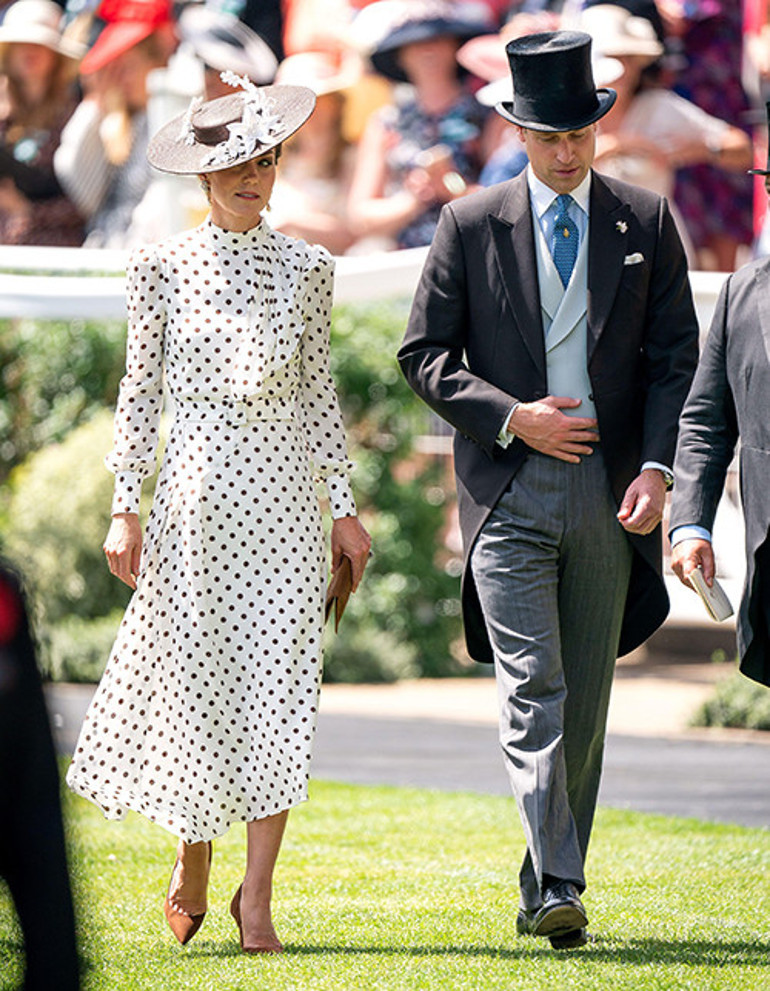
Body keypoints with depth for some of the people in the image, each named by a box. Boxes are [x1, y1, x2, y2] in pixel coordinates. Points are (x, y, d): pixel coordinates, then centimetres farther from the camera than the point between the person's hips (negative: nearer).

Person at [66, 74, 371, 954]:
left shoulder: (304, 268, 7)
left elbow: (318, 390, 9)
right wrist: (124, 506, -3)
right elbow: (139, 389, 3)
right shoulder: (162, 266, 2)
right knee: (199, 677, -1)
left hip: (285, 489, 1)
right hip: (198, 487, -1)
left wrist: (345, 508, 6)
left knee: (281, 684, -5)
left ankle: (256, 895, -1)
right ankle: (191, 868, 22)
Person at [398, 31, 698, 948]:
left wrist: (656, 467, -8)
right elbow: (424, 354, 3)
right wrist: (511, 418, -10)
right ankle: (558, 889, -18)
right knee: (532, 689, -13)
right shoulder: (470, 227, 2)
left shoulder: (645, 223, 6)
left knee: (586, 701, 7)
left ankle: (547, 890, 17)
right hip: (509, 491, -2)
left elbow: (675, 357, 5)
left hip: (609, 490, 2)